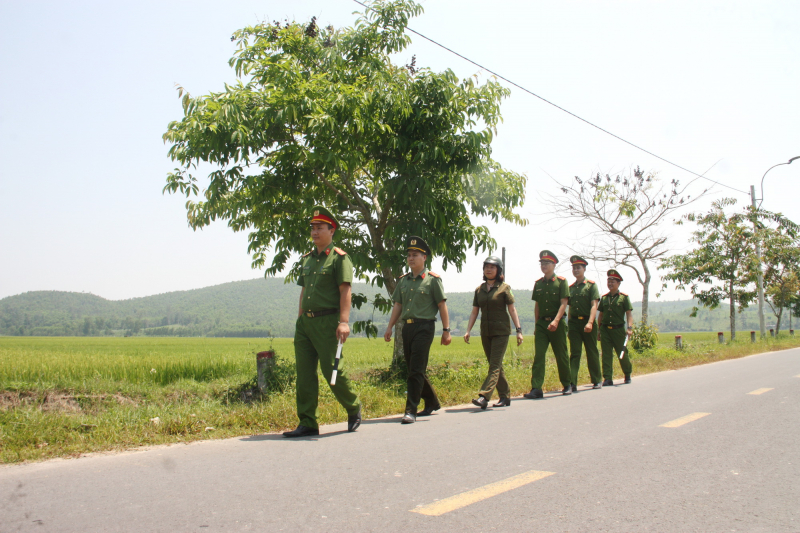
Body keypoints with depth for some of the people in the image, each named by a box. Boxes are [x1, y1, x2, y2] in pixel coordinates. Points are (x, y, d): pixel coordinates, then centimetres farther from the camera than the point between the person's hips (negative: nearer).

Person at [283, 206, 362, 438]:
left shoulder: (339, 257, -4)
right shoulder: (307, 259, 17)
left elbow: (345, 291, -12)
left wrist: (344, 322, -22)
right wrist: (300, 319, 17)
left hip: (326, 321, -7)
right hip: (304, 323, 7)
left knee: (332, 370, -3)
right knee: (304, 374, 5)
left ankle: (354, 410, 20)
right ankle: (307, 424, 11)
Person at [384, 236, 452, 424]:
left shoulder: (433, 280, -3)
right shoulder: (403, 280, 13)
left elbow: (442, 306, -3)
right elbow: (398, 305, 15)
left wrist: (446, 330, -6)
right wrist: (389, 327, 8)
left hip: (424, 327, -6)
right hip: (407, 327, 6)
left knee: (416, 370, -10)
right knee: (414, 369, 13)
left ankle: (411, 411, -6)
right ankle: (432, 403, 30)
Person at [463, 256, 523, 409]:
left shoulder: (504, 287, -2)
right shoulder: (479, 290, 10)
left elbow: (512, 310, -4)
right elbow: (474, 311, 10)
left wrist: (519, 329, -9)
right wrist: (468, 331, 1)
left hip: (501, 331, -5)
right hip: (485, 332, 5)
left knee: (495, 365, -11)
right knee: (495, 365, 10)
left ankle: (484, 397, -19)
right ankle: (505, 396, 20)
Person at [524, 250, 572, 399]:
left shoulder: (561, 281, -2)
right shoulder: (538, 283, 11)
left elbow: (563, 304, -10)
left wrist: (556, 321, -23)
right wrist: (537, 325, 12)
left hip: (557, 324, -3)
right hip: (541, 324, 3)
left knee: (561, 356, 7)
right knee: (538, 356, -7)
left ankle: (567, 385, 25)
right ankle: (536, 389, -9)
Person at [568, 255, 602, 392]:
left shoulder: (591, 285, 0)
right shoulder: (571, 288, 14)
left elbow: (594, 305, -10)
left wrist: (590, 322, -23)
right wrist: (568, 327, 13)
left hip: (587, 322, -3)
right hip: (574, 323, 3)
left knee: (592, 352, 7)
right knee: (574, 353, -4)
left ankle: (596, 380, 20)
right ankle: (572, 383, -10)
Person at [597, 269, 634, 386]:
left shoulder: (624, 297, 1)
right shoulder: (604, 298, 11)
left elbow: (629, 314, -4)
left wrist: (629, 328, -17)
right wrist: (598, 330, 12)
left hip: (618, 329, -3)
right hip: (605, 329, 3)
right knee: (606, 354, -3)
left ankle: (627, 374, 29)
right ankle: (608, 378, -1)